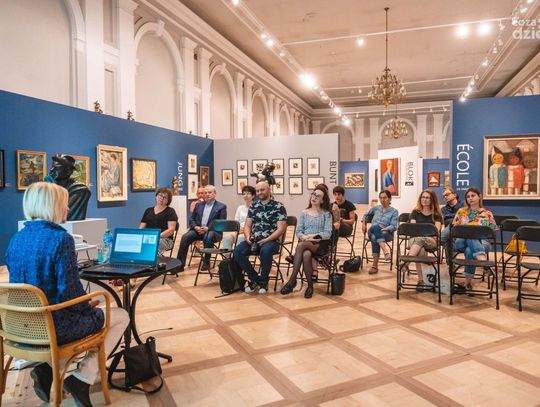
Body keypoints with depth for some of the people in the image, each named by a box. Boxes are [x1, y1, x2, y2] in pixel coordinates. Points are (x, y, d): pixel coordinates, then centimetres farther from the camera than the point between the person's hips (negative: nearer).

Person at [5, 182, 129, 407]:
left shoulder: (16, 239, 3)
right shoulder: (60, 238, -22)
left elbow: (20, 282, 13)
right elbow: (69, 290, -23)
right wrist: (87, 306, -2)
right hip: (53, 325, -8)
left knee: (90, 313, 33)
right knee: (121, 316, 11)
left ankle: (46, 367, 16)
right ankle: (81, 378, 5)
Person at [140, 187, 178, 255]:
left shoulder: (170, 211, 8)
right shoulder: (148, 210, 23)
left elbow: (171, 229, -3)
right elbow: (141, 227, 18)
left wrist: (158, 236, -18)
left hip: (164, 238, -4)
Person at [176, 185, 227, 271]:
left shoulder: (221, 206, 5)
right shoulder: (199, 205, 19)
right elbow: (191, 219, 14)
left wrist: (208, 228, -18)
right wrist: (196, 227, -9)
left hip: (213, 231, -4)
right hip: (198, 230, 4)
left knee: (208, 237, -38)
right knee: (185, 237, -24)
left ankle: (206, 263, -21)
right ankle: (180, 264, -21)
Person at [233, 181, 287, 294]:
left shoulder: (278, 207, -1)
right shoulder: (253, 206, 14)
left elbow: (281, 229, -8)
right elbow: (247, 225, 15)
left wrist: (266, 240, -18)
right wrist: (248, 237, -7)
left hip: (271, 240, -4)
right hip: (254, 240, 5)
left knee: (265, 251, -38)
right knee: (237, 251, -22)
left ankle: (263, 282, -12)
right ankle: (255, 279, -4)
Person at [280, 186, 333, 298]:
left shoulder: (326, 214, 7)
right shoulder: (304, 213, 15)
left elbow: (327, 234, -2)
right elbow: (298, 231, 8)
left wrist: (313, 236, -17)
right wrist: (304, 237, -15)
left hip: (320, 244, -2)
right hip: (305, 243, 2)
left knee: (301, 245, -36)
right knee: (306, 255, -37)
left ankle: (292, 280, -29)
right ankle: (310, 285, -21)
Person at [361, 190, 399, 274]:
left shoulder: (394, 211, 7)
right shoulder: (376, 208, 18)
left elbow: (393, 226, -5)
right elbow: (366, 215, 35)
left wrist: (385, 229, -23)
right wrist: (363, 223, 18)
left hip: (386, 233, -2)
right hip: (372, 231, 2)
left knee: (375, 238, -38)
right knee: (375, 227, -37)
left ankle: (375, 265, -41)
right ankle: (386, 251, -53)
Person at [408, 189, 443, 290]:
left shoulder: (436, 214, 14)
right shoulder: (415, 212, 17)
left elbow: (437, 230, -1)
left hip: (431, 240, 0)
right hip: (415, 238, 0)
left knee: (420, 240, -40)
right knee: (420, 249, -38)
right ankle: (420, 280, -43)